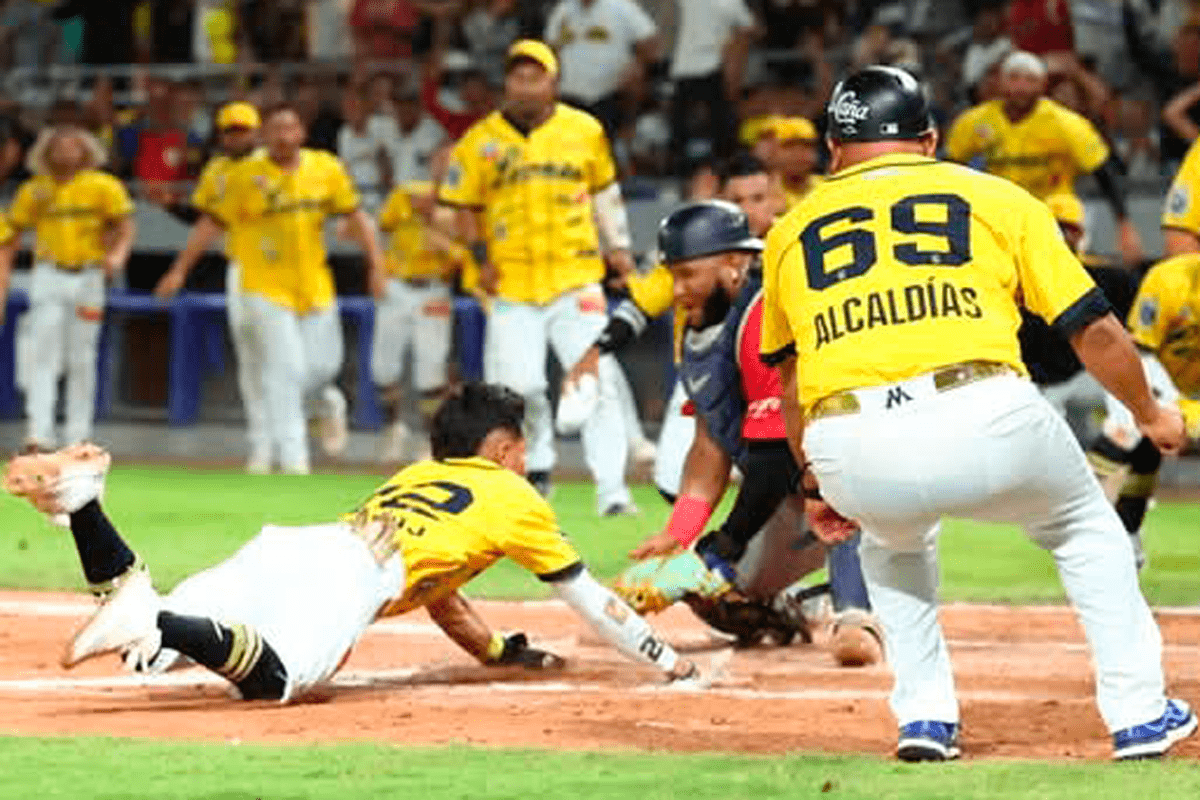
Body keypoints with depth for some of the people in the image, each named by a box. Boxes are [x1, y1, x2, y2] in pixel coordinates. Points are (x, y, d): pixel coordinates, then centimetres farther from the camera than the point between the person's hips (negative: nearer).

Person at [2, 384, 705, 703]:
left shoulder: (416, 476, 42)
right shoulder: (514, 497, 25)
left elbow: (435, 593, 52)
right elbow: (588, 598, 30)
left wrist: (506, 653, 63)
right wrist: (668, 661, 41)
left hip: (279, 549, 7)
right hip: (349, 576, -7)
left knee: (148, 647, -9)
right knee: (278, 676, -33)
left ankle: (83, 502, -27)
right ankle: (154, 621, -54)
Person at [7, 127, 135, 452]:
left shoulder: (103, 187, 0)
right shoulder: (35, 190, 3)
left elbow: (126, 226, -1)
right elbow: (14, 230, 7)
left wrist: (118, 255, -20)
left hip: (88, 277, 0)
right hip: (48, 278, 0)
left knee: (81, 360, 5)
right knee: (42, 355, -9)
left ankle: (78, 435, 12)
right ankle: (39, 433, -13)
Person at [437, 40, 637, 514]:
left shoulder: (585, 131, 6)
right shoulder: (481, 141, 2)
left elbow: (604, 190, 19)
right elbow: (462, 207, 8)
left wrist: (618, 246, 12)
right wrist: (480, 257, -4)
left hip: (576, 278, 0)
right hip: (512, 285, 0)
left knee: (596, 381, -10)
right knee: (516, 384, -5)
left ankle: (611, 490, -9)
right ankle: (537, 466, 23)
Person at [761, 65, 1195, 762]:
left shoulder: (791, 232, 25)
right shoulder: (997, 199, 19)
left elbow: (791, 380, 33)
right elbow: (1094, 330, 19)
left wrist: (819, 486, 46)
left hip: (848, 451, 2)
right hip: (985, 419, -2)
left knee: (892, 543, 37)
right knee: (1086, 527, 29)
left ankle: (925, 718, 25)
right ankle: (1139, 713, 24)